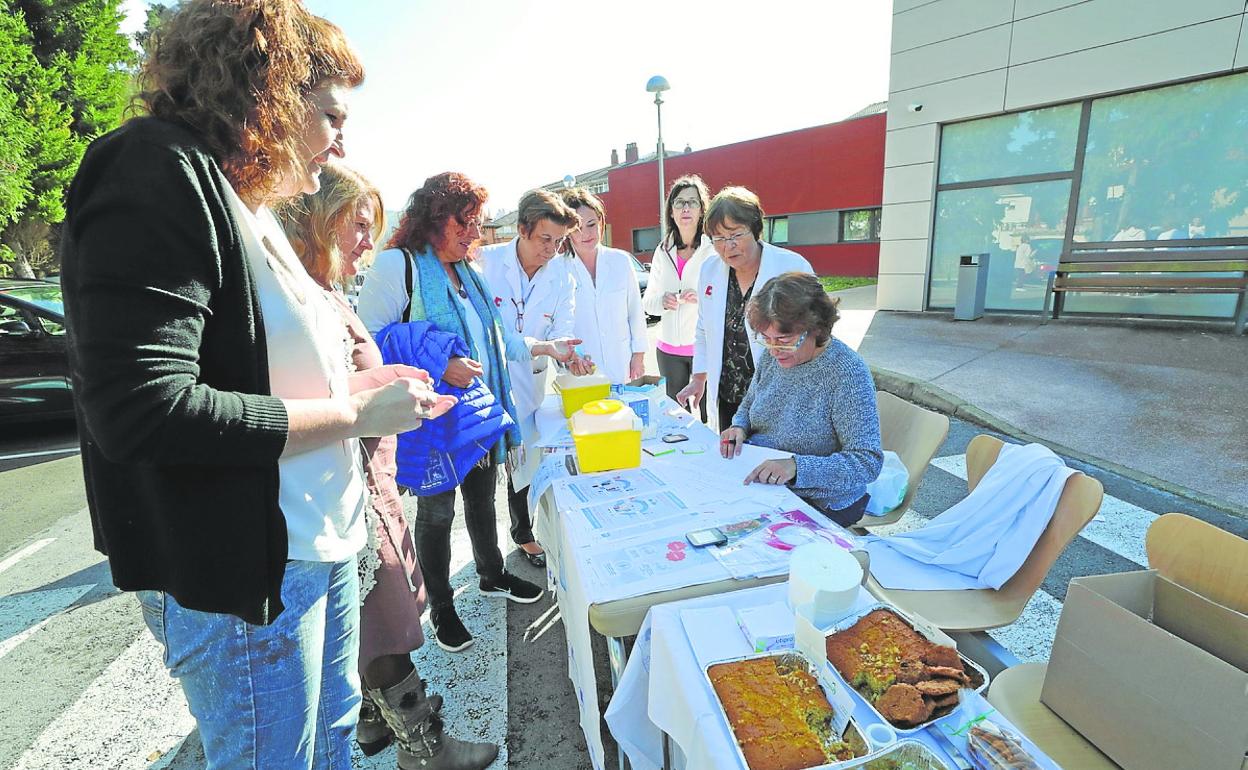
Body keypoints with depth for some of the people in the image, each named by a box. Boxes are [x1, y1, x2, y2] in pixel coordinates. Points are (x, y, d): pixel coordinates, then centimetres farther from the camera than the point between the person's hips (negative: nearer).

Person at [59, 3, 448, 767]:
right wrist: (352, 414, -19)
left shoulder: (248, 205, 15)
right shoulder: (157, 175, -14)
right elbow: (138, 408, -25)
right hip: (242, 571, -8)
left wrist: (357, 386, 3)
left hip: (321, 543, 9)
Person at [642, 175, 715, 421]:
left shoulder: (714, 249, -4)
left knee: (711, 417, -5)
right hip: (669, 347, 4)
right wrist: (663, 301, -11)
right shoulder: (663, 251, 10)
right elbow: (647, 302, 11)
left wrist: (702, 298, -22)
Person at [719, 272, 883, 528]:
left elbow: (868, 462, -23)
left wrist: (797, 466, -34)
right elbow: (748, 404, 17)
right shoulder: (772, 356, 0)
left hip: (818, 504, -6)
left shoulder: (847, 372, -21)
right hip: (756, 483, 6)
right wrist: (739, 426, -6)